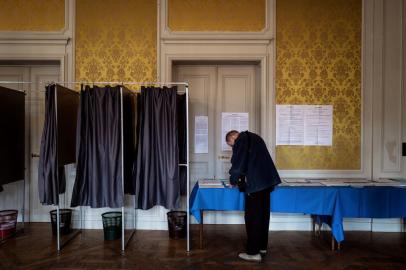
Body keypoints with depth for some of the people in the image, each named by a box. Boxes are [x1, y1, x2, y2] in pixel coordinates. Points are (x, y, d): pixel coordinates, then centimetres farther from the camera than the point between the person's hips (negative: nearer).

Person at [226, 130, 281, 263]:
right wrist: (242, 179, 24)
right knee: (263, 215, 15)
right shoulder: (254, 138, 21)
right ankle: (262, 247, 26)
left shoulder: (240, 141, -4)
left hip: (255, 183, -9)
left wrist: (233, 180, 8)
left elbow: (238, 164, -8)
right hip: (267, 180, 9)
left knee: (252, 217, -1)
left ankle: (253, 252, 6)